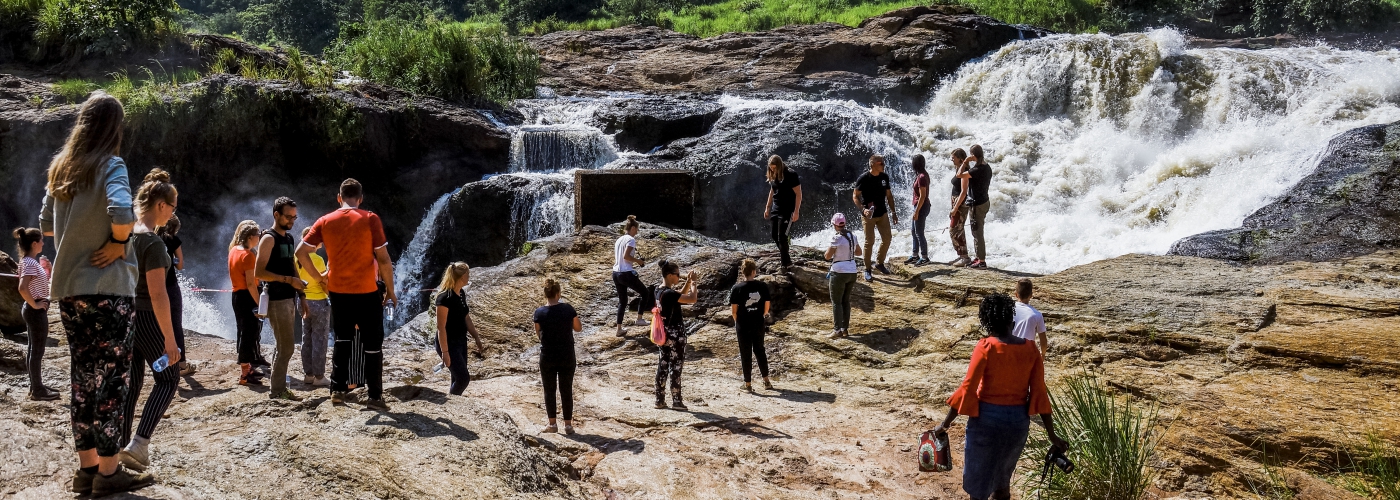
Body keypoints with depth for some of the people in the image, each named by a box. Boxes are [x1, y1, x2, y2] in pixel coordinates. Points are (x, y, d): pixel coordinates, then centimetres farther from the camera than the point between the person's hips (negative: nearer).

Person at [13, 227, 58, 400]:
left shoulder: (30, 261, 10)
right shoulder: (30, 263, -19)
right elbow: (22, 288, -31)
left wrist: (47, 270, 10)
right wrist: (34, 304, -21)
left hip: (33, 310, 10)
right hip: (36, 310, -10)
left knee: (33, 349, 15)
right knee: (37, 351, -4)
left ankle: (35, 387, 22)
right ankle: (38, 390, 1)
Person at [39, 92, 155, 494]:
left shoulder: (61, 168, 11)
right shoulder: (110, 165, -10)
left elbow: (46, 224, 17)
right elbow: (121, 211, -27)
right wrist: (119, 242, -11)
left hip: (68, 287, 7)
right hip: (107, 286, -7)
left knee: (83, 378, 12)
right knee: (111, 377, -1)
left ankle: (87, 467, 17)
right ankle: (108, 472, 3)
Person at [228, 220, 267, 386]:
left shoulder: (233, 250, 9)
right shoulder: (248, 255, -17)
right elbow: (250, 283, -22)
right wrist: (259, 303, -20)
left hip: (236, 295, 9)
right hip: (247, 297, -9)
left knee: (244, 332, 18)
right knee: (249, 333, -5)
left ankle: (247, 367, 29)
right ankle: (245, 373, -3)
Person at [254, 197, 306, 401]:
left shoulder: (289, 239, 15)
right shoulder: (269, 239, -10)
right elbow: (259, 272, -17)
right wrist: (288, 280, -23)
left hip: (289, 298, 9)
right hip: (277, 300, -9)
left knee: (283, 346, 12)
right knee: (286, 347, -8)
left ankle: (280, 387, 18)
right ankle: (277, 391, -1)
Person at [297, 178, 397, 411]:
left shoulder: (325, 222, 1)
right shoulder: (370, 219, -9)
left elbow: (301, 252, -1)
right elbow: (383, 259, -11)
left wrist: (318, 276, 11)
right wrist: (390, 290, -2)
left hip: (338, 291, 4)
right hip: (367, 292, -3)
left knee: (342, 340, 20)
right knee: (372, 344, 5)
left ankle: (338, 390, 15)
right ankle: (375, 397, 6)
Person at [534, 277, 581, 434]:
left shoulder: (539, 312, -10)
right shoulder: (568, 309, -10)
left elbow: (538, 333, 4)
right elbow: (578, 328, 3)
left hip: (547, 358, 0)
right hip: (567, 357, 0)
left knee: (549, 390, 13)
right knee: (566, 390, 9)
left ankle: (552, 424, 18)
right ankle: (568, 425, 14)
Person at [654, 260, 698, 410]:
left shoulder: (659, 290, 5)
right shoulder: (669, 293, -23)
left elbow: (681, 294, 19)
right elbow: (692, 299, -25)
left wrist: (688, 282, 7)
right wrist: (693, 282, -12)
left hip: (664, 332, 9)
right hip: (675, 333, -9)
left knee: (663, 365, 11)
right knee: (676, 366, 0)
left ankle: (660, 400, 15)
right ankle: (676, 401, 5)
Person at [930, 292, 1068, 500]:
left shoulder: (986, 347, -15)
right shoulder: (1030, 349, -3)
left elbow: (968, 389, -15)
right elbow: (1039, 394, -3)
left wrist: (945, 424, -8)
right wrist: (1052, 436, 2)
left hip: (987, 418, -5)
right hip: (1018, 420, 5)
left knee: (978, 479, 9)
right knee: (1003, 477, 23)